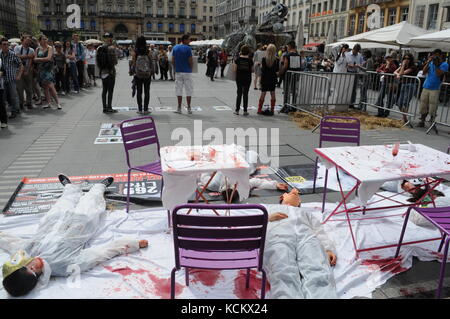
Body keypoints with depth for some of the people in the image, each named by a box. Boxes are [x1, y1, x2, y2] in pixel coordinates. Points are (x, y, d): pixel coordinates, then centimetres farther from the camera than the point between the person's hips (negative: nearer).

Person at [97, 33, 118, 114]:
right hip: (110, 71, -6)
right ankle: (109, 108, 0)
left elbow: (97, 62, 8)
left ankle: (104, 107, 15)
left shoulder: (99, 48, 7)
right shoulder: (111, 48, -12)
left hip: (102, 72, 6)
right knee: (110, 90, -1)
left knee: (104, 90, 12)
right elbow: (115, 61, -14)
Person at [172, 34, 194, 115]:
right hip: (187, 72, -4)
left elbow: (173, 60, 8)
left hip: (178, 72, 4)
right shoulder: (188, 48, -9)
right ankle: (189, 109, 7)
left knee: (179, 90, 8)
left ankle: (179, 108, 8)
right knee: (189, 91, 4)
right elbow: (190, 61, -9)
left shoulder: (175, 48, 6)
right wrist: (190, 68, 9)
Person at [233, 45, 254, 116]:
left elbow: (235, 70, -6)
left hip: (239, 78, 1)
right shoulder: (250, 60, -6)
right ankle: (245, 111, 7)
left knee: (239, 94, 10)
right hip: (247, 79, -1)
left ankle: (237, 110, 10)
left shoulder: (238, 59, -5)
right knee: (245, 94, 5)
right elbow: (252, 70, -1)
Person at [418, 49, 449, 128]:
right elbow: (424, 72, 0)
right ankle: (422, 121, 14)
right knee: (423, 106, 6)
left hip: (435, 89, -4)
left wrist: (436, 64, -15)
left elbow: (438, 74, -16)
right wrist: (428, 62, -7)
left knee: (432, 107, -4)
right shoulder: (431, 63, 10)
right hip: (426, 87, 4)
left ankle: (432, 122, 5)